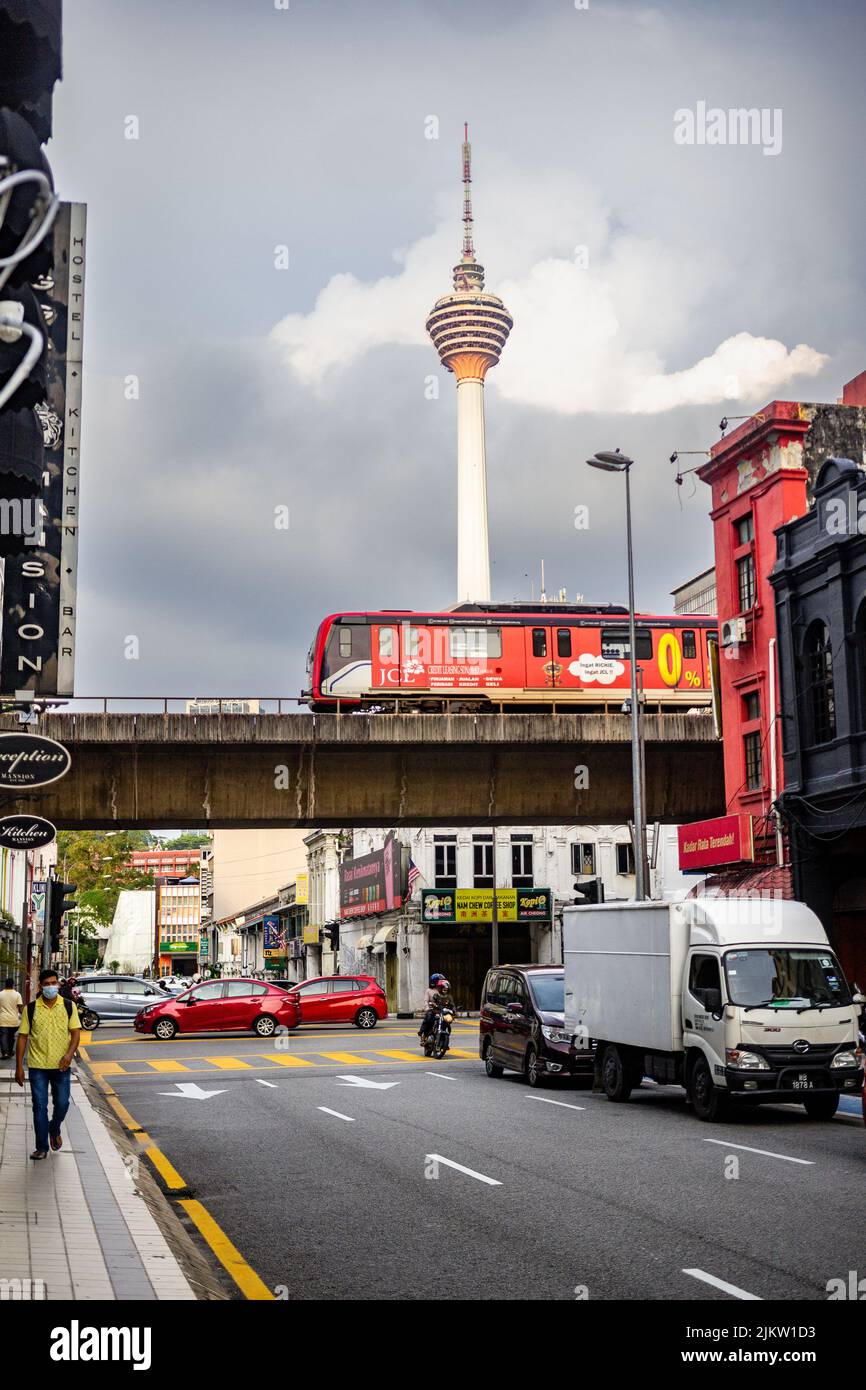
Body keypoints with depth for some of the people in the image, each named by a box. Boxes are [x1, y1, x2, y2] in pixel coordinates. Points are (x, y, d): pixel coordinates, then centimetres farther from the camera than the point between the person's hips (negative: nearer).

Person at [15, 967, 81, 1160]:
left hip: (61, 1065, 1)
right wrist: (19, 1066, -2)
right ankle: (42, 1147, 10)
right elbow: (23, 1037, 1)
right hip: (37, 1066, 0)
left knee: (62, 1104, 5)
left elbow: (76, 1032, -1)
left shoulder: (69, 1006, 0)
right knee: (39, 1107, 1)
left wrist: (69, 1054, -18)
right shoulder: (30, 1009, -1)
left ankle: (54, 1129, 36)